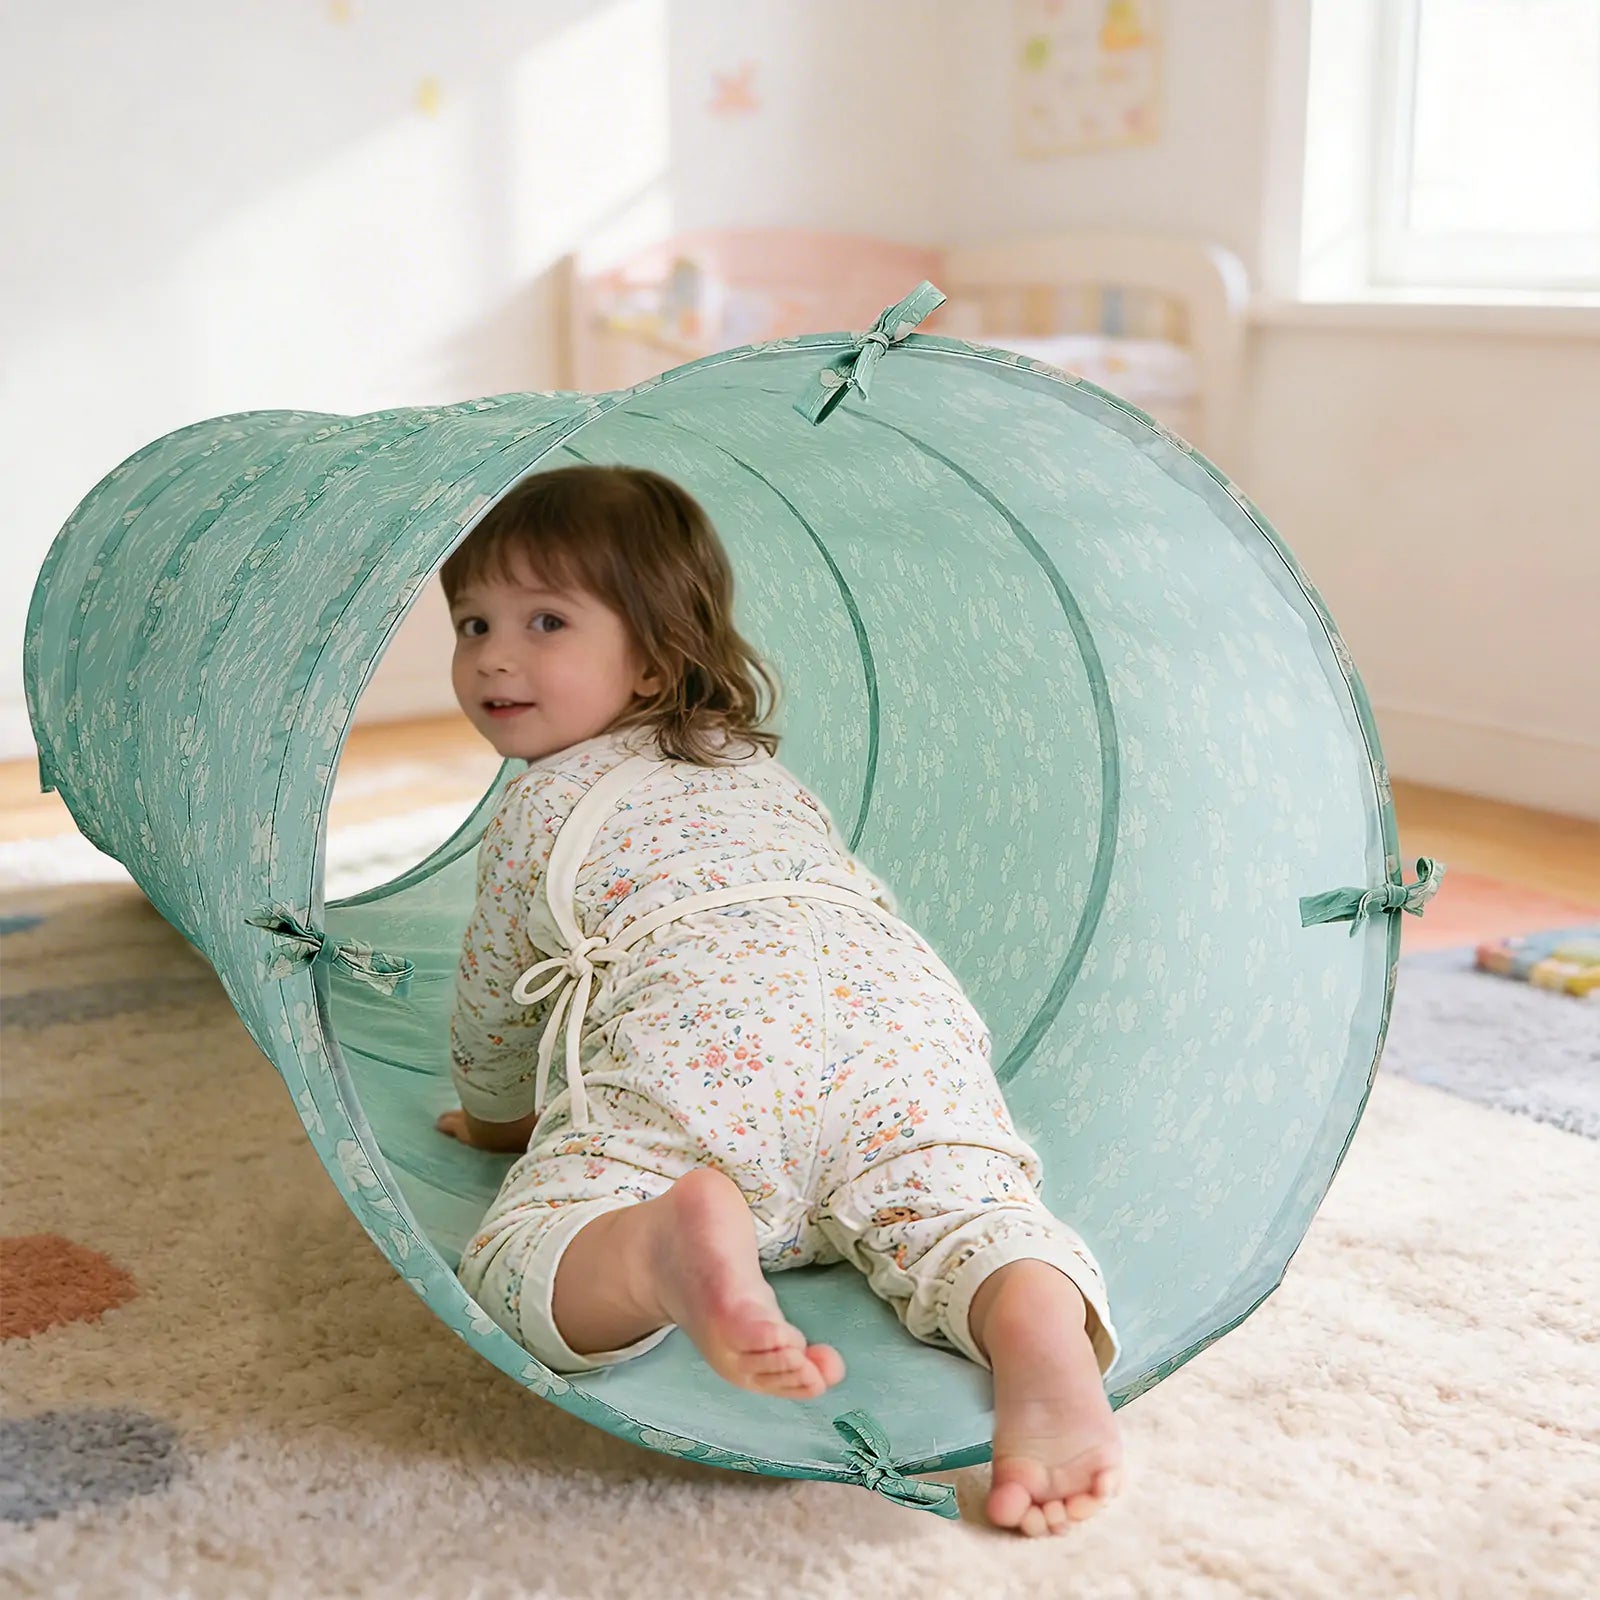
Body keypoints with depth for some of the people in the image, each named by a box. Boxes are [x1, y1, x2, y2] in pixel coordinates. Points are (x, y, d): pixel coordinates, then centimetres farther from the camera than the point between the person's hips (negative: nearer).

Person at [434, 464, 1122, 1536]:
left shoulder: (542, 805, 27)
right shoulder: (766, 774, 41)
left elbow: (494, 998, 36)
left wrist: (499, 1117, 58)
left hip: (687, 1042, -4)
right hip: (895, 1003, 4)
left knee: (517, 1255, -6)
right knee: (960, 1218, -1)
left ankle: (664, 1247, -41)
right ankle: (1043, 1334, -38)